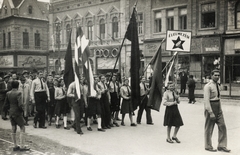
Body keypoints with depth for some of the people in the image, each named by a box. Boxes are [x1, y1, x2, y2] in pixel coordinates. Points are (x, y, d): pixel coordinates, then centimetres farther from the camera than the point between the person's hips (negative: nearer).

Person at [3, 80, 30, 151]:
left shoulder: (8, 93, 4)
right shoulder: (18, 93, -17)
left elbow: (5, 105, 7)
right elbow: (20, 105, -24)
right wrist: (22, 110, -6)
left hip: (11, 113, 7)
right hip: (18, 113, -7)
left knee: (13, 129, 11)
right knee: (22, 129, 2)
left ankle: (15, 146, 18)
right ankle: (22, 146, 1)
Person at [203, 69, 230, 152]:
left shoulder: (217, 85, 11)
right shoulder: (208, 86, -15)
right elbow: (206, 100, -20)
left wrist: (220, 109, 13)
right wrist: (211, 113, -23)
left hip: (218, 108, 8)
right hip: (210, 107, -8)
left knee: (222, 126, 6)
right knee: (209, 128, 4)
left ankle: (221, 146, 15)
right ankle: (208, 146, 19)